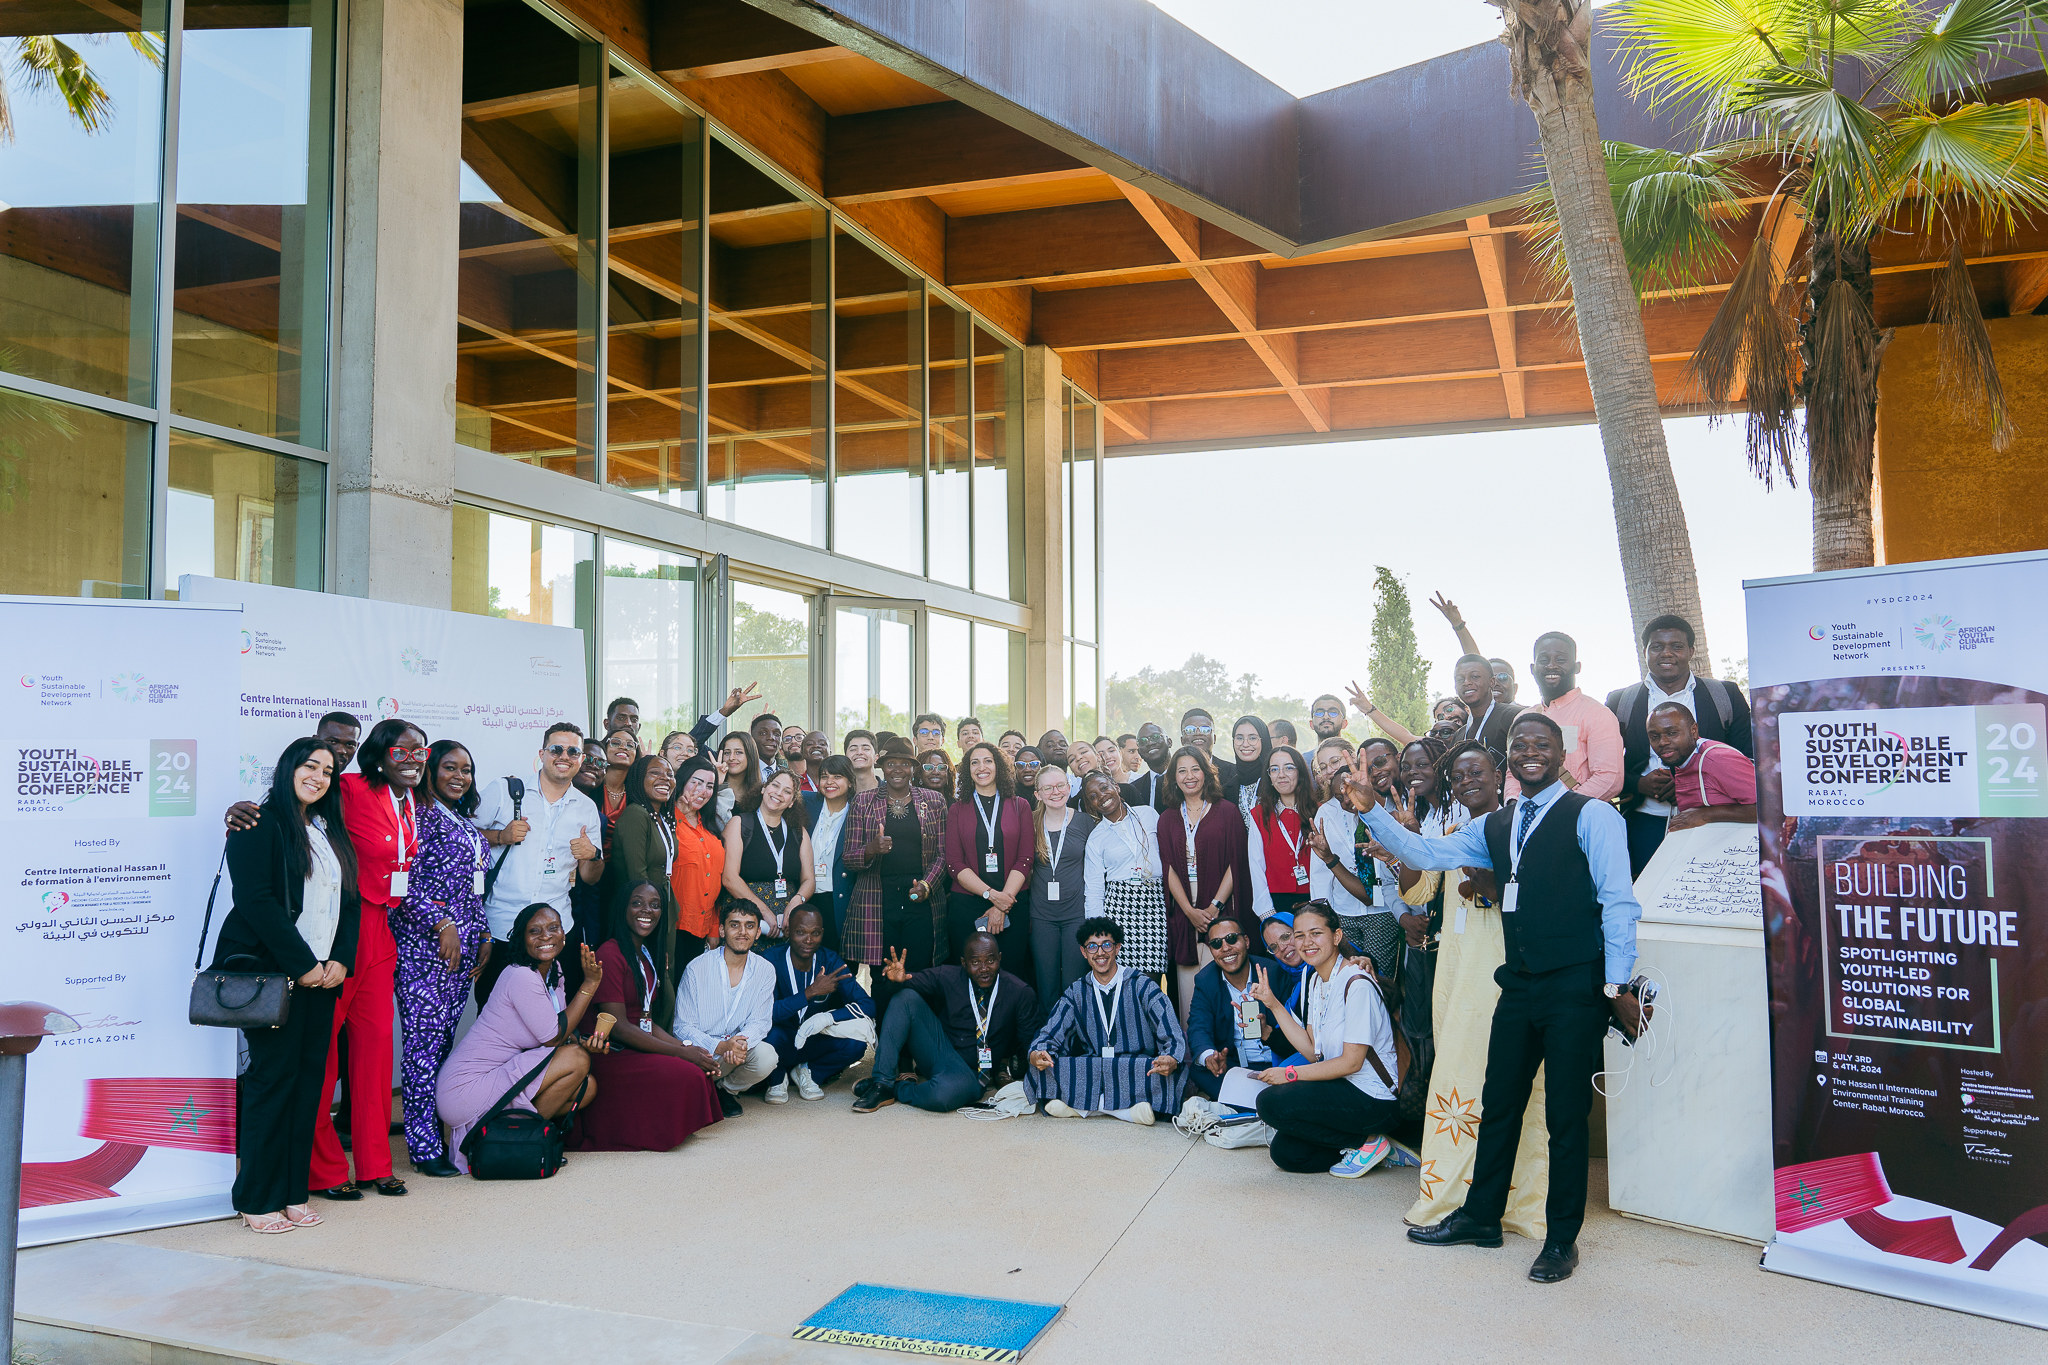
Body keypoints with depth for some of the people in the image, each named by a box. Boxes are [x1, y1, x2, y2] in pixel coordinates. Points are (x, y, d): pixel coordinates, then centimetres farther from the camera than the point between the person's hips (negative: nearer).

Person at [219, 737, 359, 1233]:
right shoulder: (260, 824, -5)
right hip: (271, 969, -7)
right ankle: (257, 1199, 5)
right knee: (274, 1076, -5)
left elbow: (350, 900, 15)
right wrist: (302, 964, -14)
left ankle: (293, 1192, 14)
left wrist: (340, 959, 0)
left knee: (310, 1077, 6)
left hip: (322, 973, 7)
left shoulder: (331, 832, 17)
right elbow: (256, 899, -13)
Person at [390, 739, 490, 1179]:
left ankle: (435, 1131, 15)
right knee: (425, 1042, -7)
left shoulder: (469, 827, 20)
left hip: (463, 944, 8)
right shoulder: (421, 816, -5)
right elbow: (408, 882, -13)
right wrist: (441, 923, -16)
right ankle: (424, 1147, -2)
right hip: (424, 943, -8)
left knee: (446, 1040, 9)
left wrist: (484, 934, 15)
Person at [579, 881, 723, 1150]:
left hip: (639, 1050, 8)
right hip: (608, 1055, -8)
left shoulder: (649, 955, 15)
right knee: (687, 1075, -24)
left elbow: (647, 1022, 13)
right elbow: (618, 1026, -17)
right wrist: (681, 1052, -16)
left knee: (702, 1068, -14)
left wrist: (686, 1046, -6)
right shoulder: (610, 955, -13)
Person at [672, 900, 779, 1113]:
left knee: (767, 1055, -28)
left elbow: (760, 1021, -1)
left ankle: (728, 1089, 4)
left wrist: (742, 1042, -26)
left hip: (740, 1047, 3)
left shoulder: (765, 971, -1)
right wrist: (719, 1046, -29)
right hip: (701, 1047, -3)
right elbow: (683, 1026, -10)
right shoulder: (697, 968, -10)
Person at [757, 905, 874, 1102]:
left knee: (855, 1044, -26)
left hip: (813, 1044, 3)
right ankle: (777, 1078, -2)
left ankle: (808, 1072, 4)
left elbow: (868, 1006, -15)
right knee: (771, 1032, -37)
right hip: (780, 1044, -2)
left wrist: (826, 1018, -31)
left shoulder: (831, 962, -7)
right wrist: (811, 992, -32)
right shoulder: (770, 960, -17)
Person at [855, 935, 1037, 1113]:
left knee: (943, 1094, -40)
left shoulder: (1021, 994, -9)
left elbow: (1027, 1044, -1)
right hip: (939, 1050, 3)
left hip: (969, 1074, -3)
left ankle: (898, 1088, -7)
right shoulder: (948, 977, -5)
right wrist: (897, 978, -26)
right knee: (907, 997, -19)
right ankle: (882, 1081, -19)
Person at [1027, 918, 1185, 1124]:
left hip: (1136, 1072, -2)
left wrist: (1170, 1061, -31)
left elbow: (1173, 1037, -7)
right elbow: (1049, 1035, 5)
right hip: (1089, 1071, 2)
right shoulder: (1076, 992, 12)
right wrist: (1036, 1055, -20)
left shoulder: (1141, 986, 2)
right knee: (1039, 1069, -24)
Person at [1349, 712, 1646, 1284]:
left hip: (1575, 986, -6)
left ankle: (1562, 1238, 18)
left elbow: (1618, 902, -8)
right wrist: (1371, 811, 2)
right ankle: (1480, 1216, 29)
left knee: (1566, 1114, 3)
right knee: (1498, 1103, 14)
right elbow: (1427, 854, 13)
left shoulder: (1591, 815, -5)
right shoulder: (1494, 826, 15)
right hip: (1519, 984, 6)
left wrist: (1617, 984, -11)